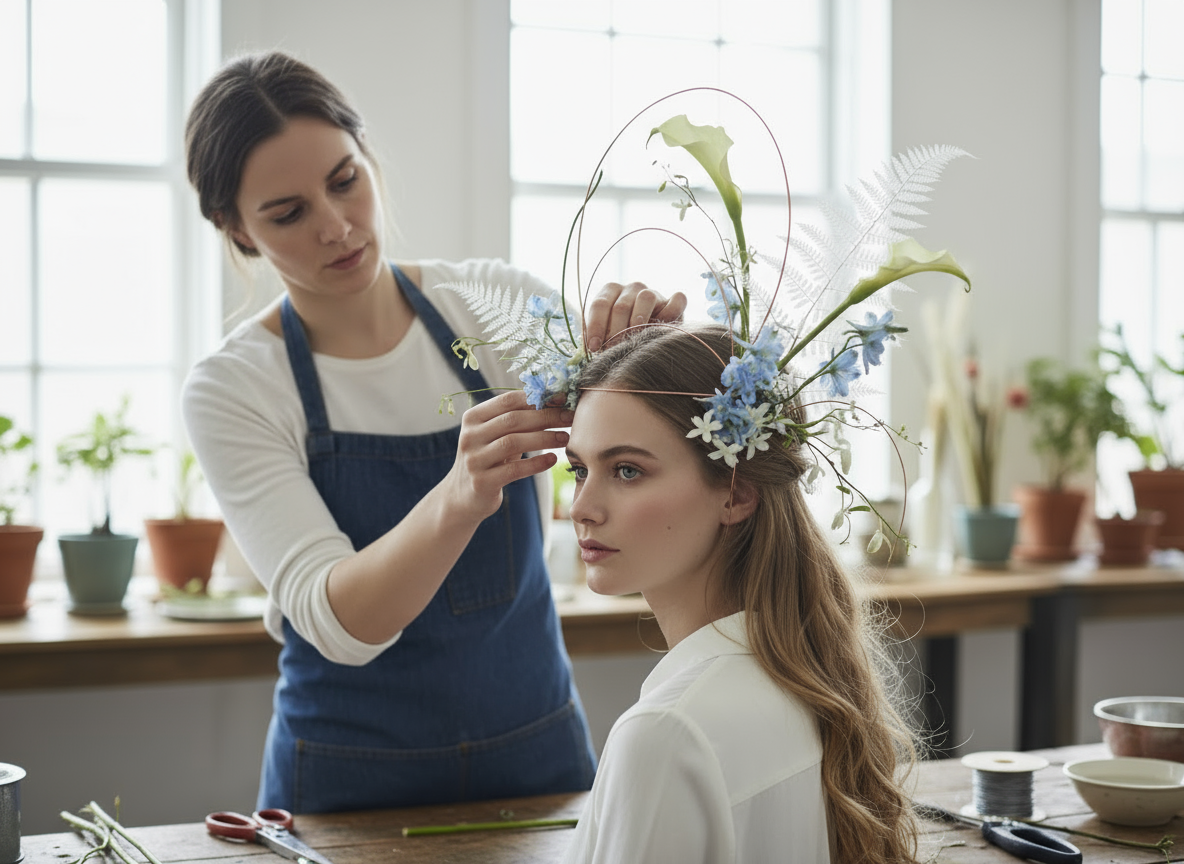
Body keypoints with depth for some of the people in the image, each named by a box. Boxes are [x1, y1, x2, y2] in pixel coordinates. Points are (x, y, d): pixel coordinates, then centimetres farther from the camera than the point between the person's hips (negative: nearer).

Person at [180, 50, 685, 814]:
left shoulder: (493, 301, -6)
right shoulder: (231, 391, -13)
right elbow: (335, 621, -24)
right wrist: (456, 500, -43)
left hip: (540, 748, 3)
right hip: (355, 780, -2)